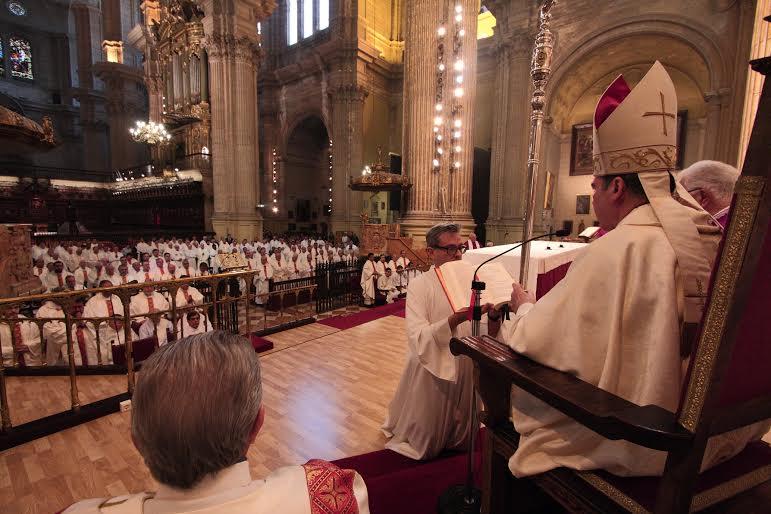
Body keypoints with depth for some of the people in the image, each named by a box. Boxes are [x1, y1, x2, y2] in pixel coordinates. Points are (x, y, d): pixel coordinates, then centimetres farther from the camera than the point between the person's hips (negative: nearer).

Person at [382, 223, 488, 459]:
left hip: (465, 367, 4)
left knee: (461, 441, 25)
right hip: (432, 368, -4)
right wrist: (454, 320, -38)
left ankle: (455, 443, 55)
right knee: (425, 448, 16)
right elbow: (417, 338, -25)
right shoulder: (419, 285, -14)